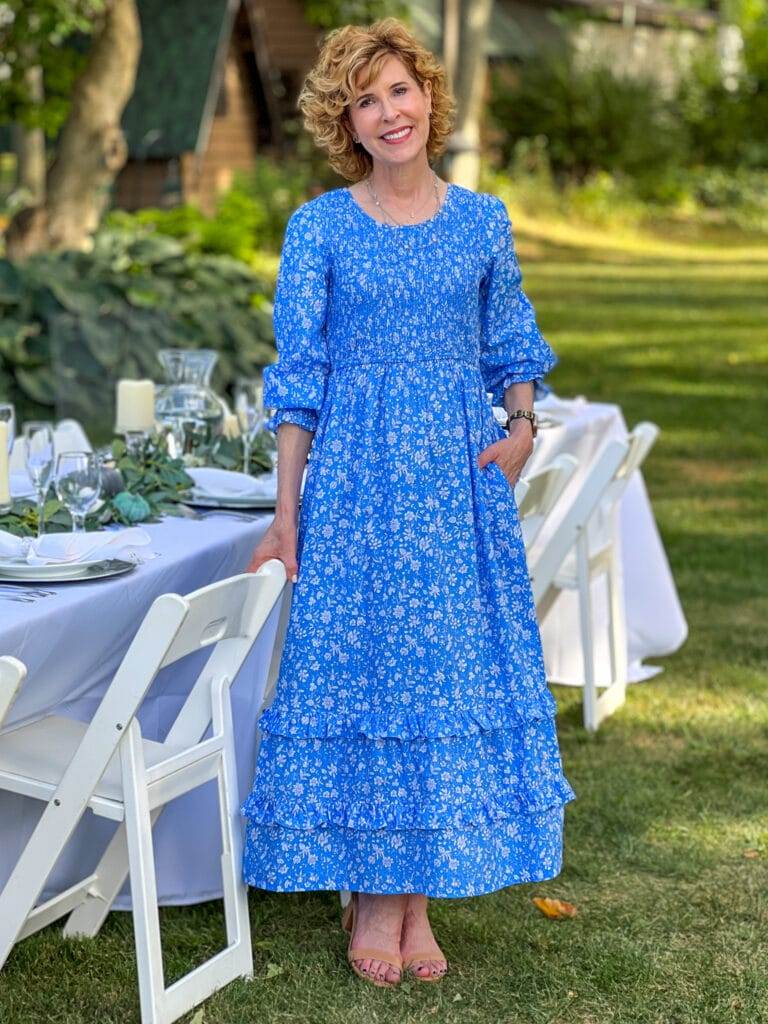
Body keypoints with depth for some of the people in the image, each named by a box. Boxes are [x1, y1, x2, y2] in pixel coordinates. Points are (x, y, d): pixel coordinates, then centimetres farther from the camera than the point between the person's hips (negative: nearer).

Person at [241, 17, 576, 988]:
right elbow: (298, 377, 0)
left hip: (461, 475, 2)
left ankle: (418, 894, 16)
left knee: (457, 669, 3)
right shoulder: (319, 228, 0)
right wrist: (285, 510, -4)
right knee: (363, 667, 1)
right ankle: (375, 897, 13)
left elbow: (509, 345, 16)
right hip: (357, 475, -2)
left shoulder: (481, 219, 7)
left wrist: (523, 426, -3)